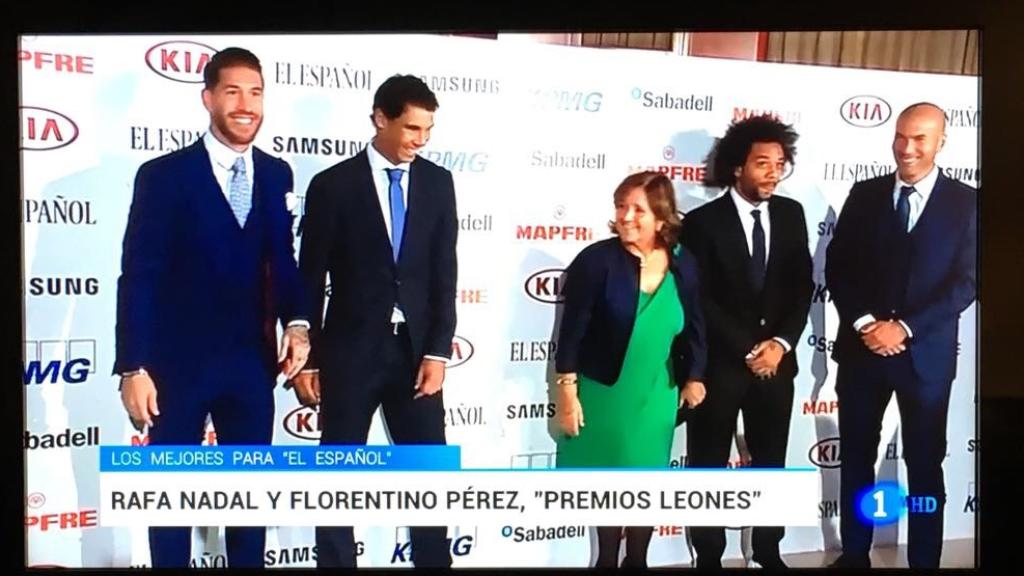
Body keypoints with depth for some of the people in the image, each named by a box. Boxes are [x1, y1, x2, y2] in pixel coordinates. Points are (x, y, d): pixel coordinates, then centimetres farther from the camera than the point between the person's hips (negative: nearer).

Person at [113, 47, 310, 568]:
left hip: (251, 362, 3)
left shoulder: (276, 175, 6)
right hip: (177, 362, -3)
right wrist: (133, 367, -13)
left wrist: (297, 322, -6)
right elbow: (138, 277, -8)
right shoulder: (162, 175, -5)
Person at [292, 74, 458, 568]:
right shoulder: (333, 184, -4)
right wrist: (306, 359, -2)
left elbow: (443, 274, 2)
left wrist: (437, 351, -5)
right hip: (350, 350, -2)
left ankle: (434, 560, 20)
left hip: (415, 349, 2)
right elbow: (310, 278, -1)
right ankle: (335, 561, 23)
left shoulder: (438, 183, 4)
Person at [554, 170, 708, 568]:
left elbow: (693, 327, 7)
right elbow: (572, 330, -13)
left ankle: (637, 559, 34)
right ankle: (606, 559, 30)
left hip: (656, 394, 4)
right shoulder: (596, 259, -16)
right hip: (604, 392, -3)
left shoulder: (682, 264, -4)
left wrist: (694, 377, 7)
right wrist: (567, 392, -14)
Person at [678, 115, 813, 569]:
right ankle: (709, 556, 21)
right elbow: (701, 301, -11)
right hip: (719, 362, -4)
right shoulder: (703, 222, -8)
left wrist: (781, 342, -9)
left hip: (777, 359, 4)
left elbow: (802, 286, 5)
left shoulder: (791, 214, 5)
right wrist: (748, 349, -15)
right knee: (709, 466, 7)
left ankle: (768, 550, 32)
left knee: (771, 462, 15)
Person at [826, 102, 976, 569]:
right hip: (862, 348, 2)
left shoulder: (966, 203, -2)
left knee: (924, 466, 10)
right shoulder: (865, 194, 4)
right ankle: (854, 554, 28)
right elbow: (837, 268, 2)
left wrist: (904, 328, -16)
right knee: (856, 459, 12)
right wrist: (864, 322, -12)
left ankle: (924, 561, 25)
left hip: (926, 354, -2)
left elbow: (966, 283, -7)